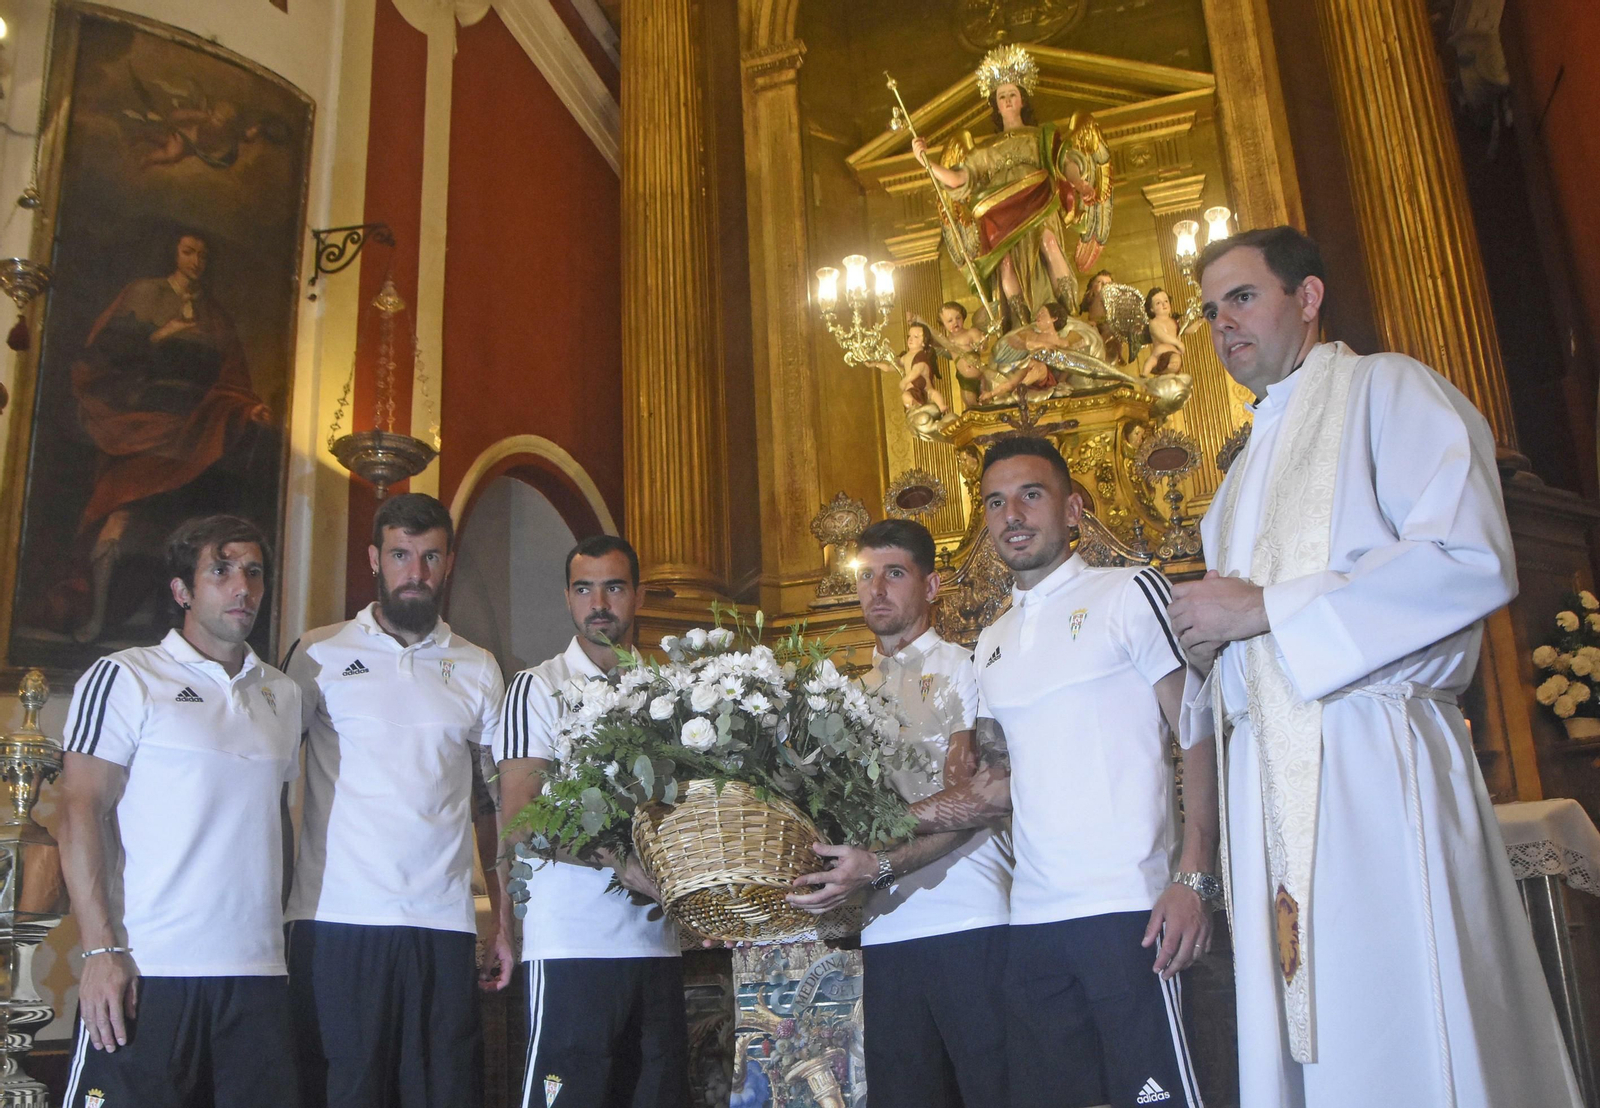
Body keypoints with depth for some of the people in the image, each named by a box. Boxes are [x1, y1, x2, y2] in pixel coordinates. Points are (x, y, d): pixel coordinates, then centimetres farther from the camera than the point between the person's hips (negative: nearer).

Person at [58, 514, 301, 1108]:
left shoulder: (282, 693, 15)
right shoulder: (126, 678, 0)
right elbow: (81, 811, -5)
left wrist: (281, 931, 12)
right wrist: (100, 949, -12)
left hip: (258, 972, 5)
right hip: (146, 971, -4)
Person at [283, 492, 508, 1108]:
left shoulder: (478, 670, 12)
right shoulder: (319, 655, 6)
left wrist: (507, 921, 7)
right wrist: (274, 903, -3)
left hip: (444, 925, 2)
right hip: (335, 920, -2)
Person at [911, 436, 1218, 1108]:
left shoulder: (1129, 593, 1)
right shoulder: (992, 644, 18)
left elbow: (1200, 738, -6)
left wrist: (1193, 878, -16)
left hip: (1128, 907, -6)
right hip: (1034, 920, 6)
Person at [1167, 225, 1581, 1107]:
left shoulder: (1389, 390, 2)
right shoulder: (1246, 472, 26)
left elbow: (1473, 560, -14)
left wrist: (1264, 609, -11)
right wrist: (1206, 638, 5)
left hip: (1375, 756, -7)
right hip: (1270, 770, 7)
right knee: (1296, 1037, 5)